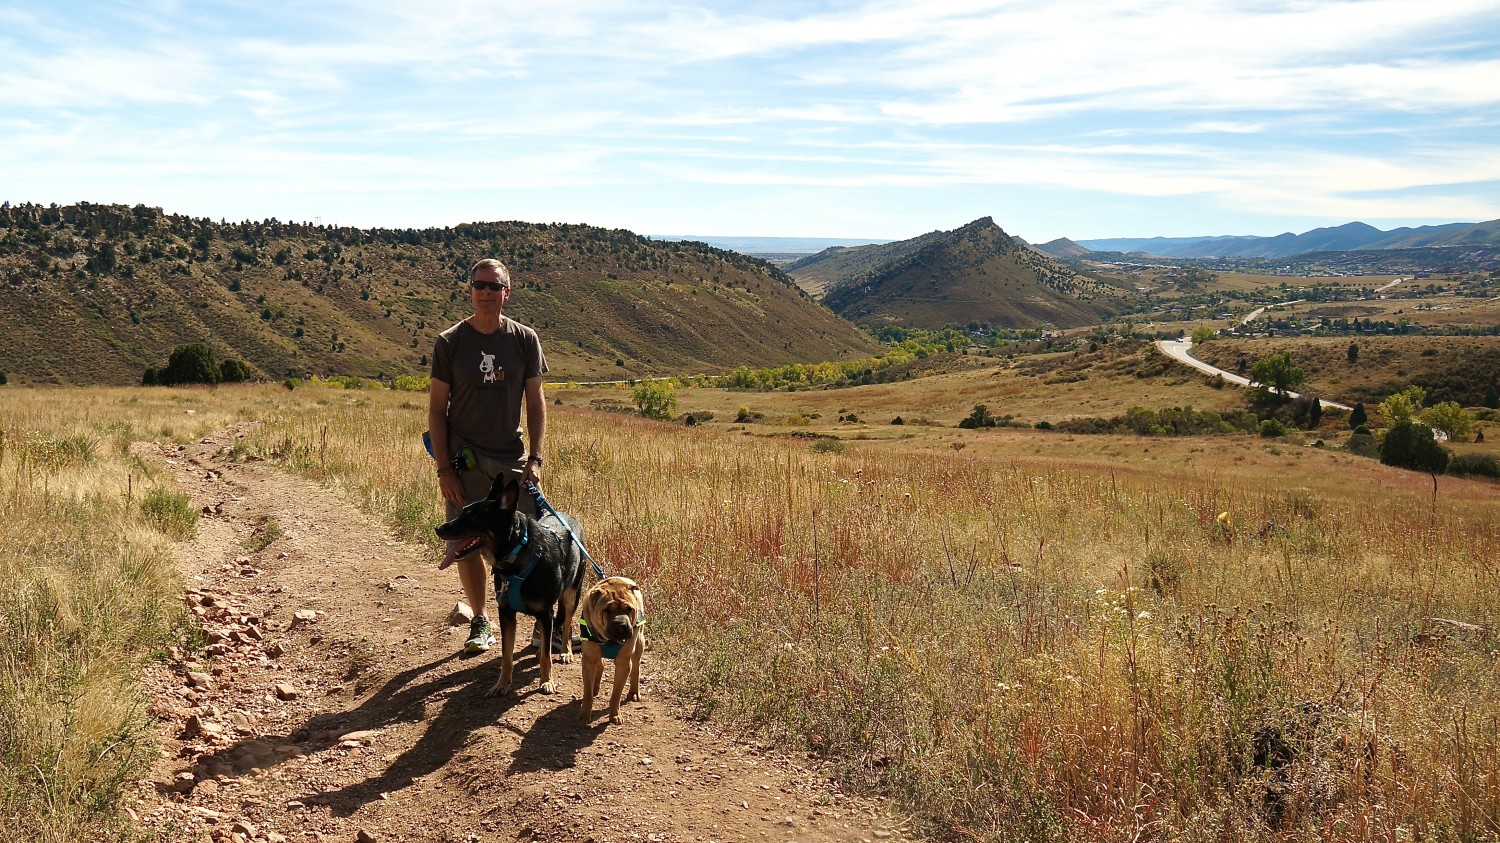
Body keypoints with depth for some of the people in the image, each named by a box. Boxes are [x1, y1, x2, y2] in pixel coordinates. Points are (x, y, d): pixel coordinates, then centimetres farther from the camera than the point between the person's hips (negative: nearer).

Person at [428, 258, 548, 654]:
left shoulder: (525, 339, 1)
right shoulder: (450, 342, -2)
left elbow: (535, 402, 5)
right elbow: (436, 408, 0)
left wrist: (534, 459, -3)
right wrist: (444, 469, -6)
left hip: (512, 458, 1)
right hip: (464, 459, 0)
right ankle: (480, 621, 22)